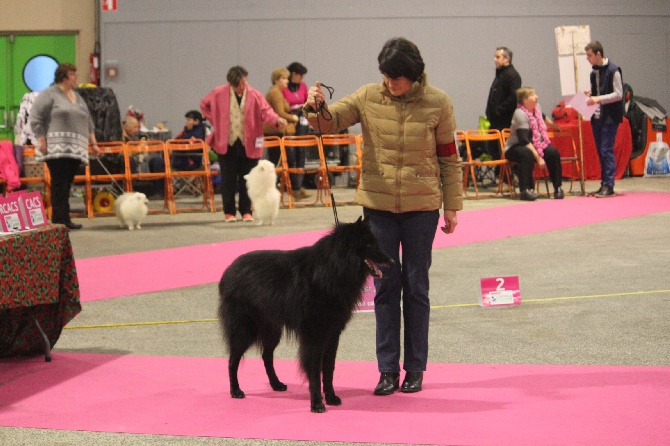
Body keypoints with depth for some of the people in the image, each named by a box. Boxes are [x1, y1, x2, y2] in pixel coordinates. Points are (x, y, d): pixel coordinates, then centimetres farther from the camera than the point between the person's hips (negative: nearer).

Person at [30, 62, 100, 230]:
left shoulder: (77, 97, 23)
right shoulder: (49, 94, 0)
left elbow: (88, 122, 27)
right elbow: (35, 118, -5)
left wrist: (93, 142, 20)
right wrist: (42, 140, -12)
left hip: (75, 150, 7)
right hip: (56, 148, -7)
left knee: (67, 184, 3)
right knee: (59, 183, -11)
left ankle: (63, 219, 4)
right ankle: (60, 219, -11)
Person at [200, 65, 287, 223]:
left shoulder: (254, 95, -3)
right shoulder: (219, 93, -2)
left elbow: (265, 111, -12)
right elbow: (204, 105, 13)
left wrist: (277, 120, -32)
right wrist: (215, 121, 4)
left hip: (248, 144, 0)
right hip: (226, 143, 0)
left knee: (246, 179, 5)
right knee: (228, 179, 3)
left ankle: (246, 211, 14)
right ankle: (229, 212, 12)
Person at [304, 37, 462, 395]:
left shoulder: (437, 103, -5)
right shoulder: (369, 97, -2)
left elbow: (449, 158, 0)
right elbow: (330, 122, -3)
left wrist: (452, 206, 1)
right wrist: (316, 107, -26)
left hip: (421, 206, -1)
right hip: (378, 204, 1)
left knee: (416, 287, 7)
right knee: (385, 286, 4)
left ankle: (415, 368, 17)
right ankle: (388, 369, 9)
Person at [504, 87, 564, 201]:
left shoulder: (537, 108, 3)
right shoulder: (520, 114, -23)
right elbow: (524, 140, -29)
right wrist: (538, 157, -32)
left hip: (536, 145, 8)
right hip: (515, 148, -8)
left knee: (553, 152, -17)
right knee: (527, 154, -39)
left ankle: (558, 188, -11)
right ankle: (525, 190, -40)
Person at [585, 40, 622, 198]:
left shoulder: (613, 71, -11)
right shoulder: (594, 72, 13)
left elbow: (618, 94, -14)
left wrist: (599, 99, -22)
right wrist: (591, 95, 3)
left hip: (610, 118, -8)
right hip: (597, 117, 8)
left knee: (607, 151, -10)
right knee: (601, 152, 9)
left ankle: (609, 186, -10)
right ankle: (604, 185, 13)